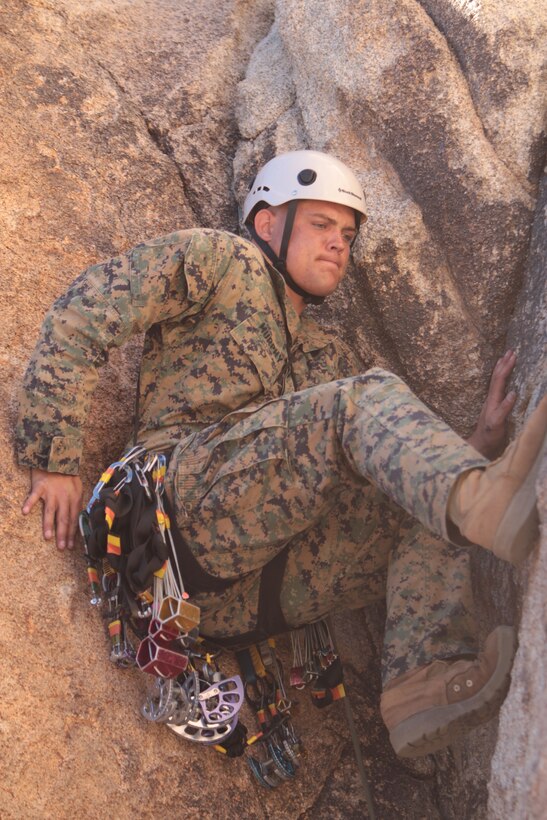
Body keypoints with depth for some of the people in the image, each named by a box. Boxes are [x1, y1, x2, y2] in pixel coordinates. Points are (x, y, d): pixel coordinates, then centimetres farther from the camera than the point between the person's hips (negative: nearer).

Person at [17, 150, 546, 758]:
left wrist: (478, 438, 10)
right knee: (365, 397, -24)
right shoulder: (222, 261, 12)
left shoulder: (328, 357, 31)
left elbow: (392, 464, 26)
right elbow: (82, 314, -1)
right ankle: (482, 501, -52)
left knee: (431, 508, -10)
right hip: (186, 492, -7)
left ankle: (428, 680, -30)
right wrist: (54, 460, -8)